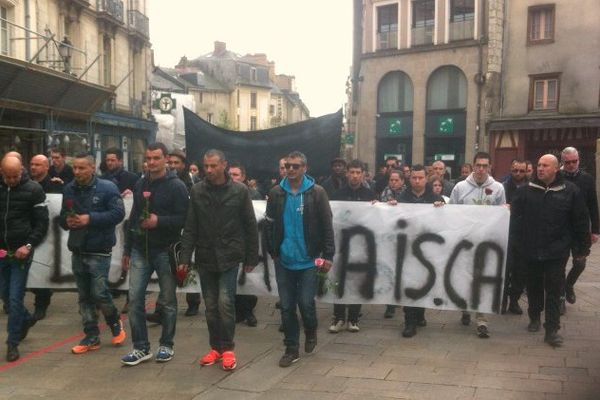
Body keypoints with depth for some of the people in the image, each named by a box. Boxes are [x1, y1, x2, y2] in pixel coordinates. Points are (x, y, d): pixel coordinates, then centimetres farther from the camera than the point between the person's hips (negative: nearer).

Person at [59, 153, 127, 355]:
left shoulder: (107, 187, -9)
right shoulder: (69, 189, 8)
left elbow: (118, 213, -16)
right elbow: (62, 216, 16)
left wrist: (91, 218, -22)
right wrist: (67, 221, -8)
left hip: (99, 251, -6)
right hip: (77, 251, 6)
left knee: (99, 293, -9)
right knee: (84, 297, 10)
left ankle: (115, 323, 18)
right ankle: (91, 337, 19)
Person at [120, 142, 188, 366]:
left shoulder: (176, 186, -7)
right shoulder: (140, 185, 12)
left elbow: (183, 219, -12)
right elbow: (133, 218, 17)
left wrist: (159, 221, -26)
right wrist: (127, 249, 17)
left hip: (165, 251, -5)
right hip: (140, 251, 5)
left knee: (168, 301, 7)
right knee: (135, 298, 0)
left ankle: (166, 345, 20)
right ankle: (141, 347, 9)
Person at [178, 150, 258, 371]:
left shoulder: (239, 191, -4)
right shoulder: (197, 191, 1)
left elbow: (250, 226, 0)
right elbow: (190, 227, 2)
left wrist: (251, 257, -1)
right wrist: (185, 257, -5)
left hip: (229, 257, -3)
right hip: (205, 257, 3)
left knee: (225, 302, -9)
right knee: (210, 305, 10)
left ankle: (227, 348, 7)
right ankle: (215, 347, 24)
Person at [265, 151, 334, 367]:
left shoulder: (317, 192, -4)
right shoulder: (276, 193, 4)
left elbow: (327, 226, -5)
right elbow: (269, 225, 8)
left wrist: (328, 255, -8)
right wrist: (273, 251, 4)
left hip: (308, 260, -3)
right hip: (284, 260, 3)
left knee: (306, 303, -2)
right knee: (287, 306, 7)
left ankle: (311, 333, 29)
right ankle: (291, 348, 20)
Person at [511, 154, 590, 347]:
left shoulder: (570, 191, -3)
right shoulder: (526, 190, 1)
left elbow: (581, 221, 1)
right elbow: (515, 218, 0)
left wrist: (582, 247, 2)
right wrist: (519, 242, -10)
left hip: (557, 252, -2)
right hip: (531, 251, 2)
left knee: (554, 291, 0)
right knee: (534, 287, 16)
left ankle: (552, 329, 4)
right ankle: (534, 318, 34)